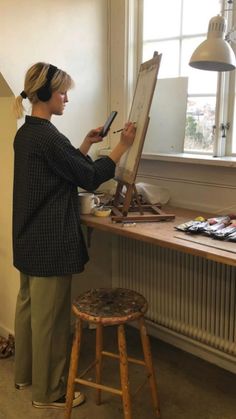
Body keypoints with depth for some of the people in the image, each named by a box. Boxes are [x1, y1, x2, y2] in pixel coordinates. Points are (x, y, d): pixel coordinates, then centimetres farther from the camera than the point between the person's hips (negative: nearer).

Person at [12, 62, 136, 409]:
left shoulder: (26, 133, 9)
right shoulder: (47, 136, -20)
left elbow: (67, 168, 17)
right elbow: (89, 178, -14)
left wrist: (86, 144, 13)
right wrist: (123, 146, -8)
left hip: (29, 239, 10)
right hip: (50, 243, -10)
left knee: (29, 306, 20)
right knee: (50, 317, 3)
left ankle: (24, 374, 38)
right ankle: (48, 393, 20)